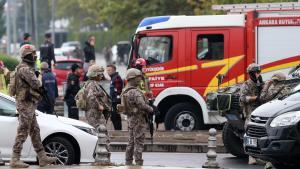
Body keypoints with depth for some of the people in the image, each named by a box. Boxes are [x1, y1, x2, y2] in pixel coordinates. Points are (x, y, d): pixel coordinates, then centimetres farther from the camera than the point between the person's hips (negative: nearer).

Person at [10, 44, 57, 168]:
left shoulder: (26, 68, 16)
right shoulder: (25, 69, -18)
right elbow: (36, 84, -23)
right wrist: (40, 77, -3)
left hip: (29, 104, 11)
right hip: (26, 104, -11)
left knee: (35, 131, 12)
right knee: (22, 132, -8)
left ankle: (42, 158, 16)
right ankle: (15, 160, -6)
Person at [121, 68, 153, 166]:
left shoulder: (125, 91, 10)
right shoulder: (135, 92, -21)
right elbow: (142, 106, -27)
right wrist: (152, 110, -11)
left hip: (130, 119, 9)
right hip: (138, 119, -9)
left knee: (131, 142, 15)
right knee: (138, 143, -6)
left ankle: (128, 162, 19)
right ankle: (139, 163, -7)